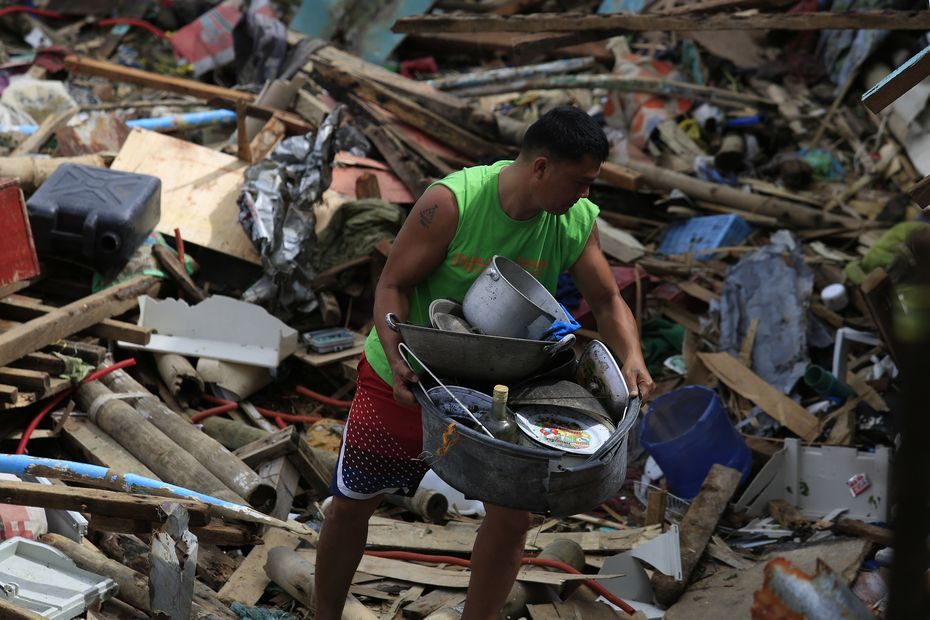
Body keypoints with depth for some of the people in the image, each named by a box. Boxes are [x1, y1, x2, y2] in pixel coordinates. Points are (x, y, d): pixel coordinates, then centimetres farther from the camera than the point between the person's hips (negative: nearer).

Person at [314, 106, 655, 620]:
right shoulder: (451, 202, -29)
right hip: (407, 378, -3)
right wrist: (396, 359, -37)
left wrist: (631, 358, -24)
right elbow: (392, 285, -22)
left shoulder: (577, 222, -15)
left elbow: (607, 301, -5)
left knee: (512, 515, -5)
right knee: (352, 502, 10)